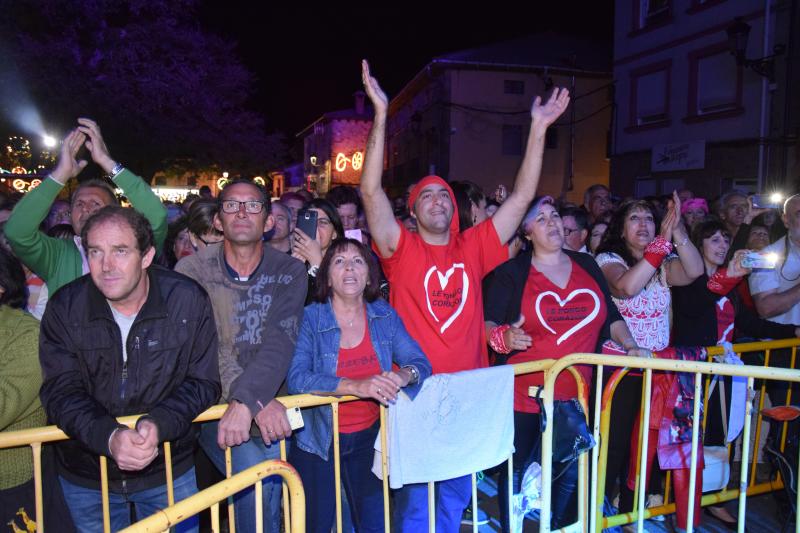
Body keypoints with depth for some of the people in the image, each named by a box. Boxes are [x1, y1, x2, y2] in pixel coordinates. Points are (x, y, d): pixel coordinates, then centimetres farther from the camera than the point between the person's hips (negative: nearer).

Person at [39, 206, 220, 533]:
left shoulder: (188, 301, -16)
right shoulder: (65, 307, -12)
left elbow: (203, 382, -12)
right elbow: (60, 392, -14)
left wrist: (160, 424, -30)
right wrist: (107, 436, -33)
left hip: (168, 469, -1)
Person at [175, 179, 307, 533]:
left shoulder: (289, 273, 0)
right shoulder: (192, 271, -3)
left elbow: (279, 343, -13)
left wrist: (246, 401, -29)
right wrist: (258, 401, -25)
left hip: (270, 404, 2)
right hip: (213, 403, -2)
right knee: (256, 469, -22)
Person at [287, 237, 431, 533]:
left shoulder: (384, 315, -1)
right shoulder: (310, 318, -12)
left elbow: (420, 362, -5)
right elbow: (296, 379, -24)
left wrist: (404, 375, -28)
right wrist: (355, 386, -35)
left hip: (369, 436, 3)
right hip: (318, 440, -2)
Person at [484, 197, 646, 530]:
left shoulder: (587, 265, 9)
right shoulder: (511, 272, -5)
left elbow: (610, 315, 15)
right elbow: (488, 324, -8)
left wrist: (630, 346, 1)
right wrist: (503, 338, -29)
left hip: (577, 394, 4)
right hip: (524, 394, -4)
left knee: (571, 472, 14)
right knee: (515, 469, 7)